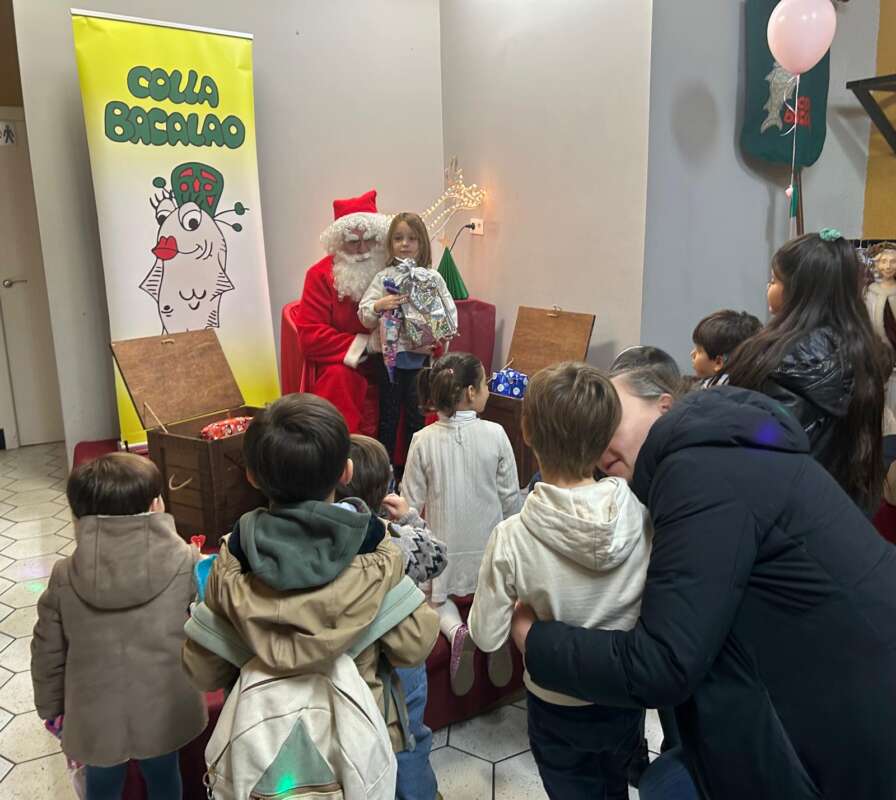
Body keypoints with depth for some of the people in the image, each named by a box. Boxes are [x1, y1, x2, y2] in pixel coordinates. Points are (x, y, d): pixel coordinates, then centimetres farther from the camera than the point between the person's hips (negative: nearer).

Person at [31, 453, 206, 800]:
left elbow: (48, 653, -3)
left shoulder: (65, 576, -13)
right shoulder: (185, 563, -20)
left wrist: (51, 710, 13)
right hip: (165, 711, -1)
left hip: (96, 718, 1)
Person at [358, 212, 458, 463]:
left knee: (416, 416, 12)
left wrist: (434, 343, -15)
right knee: (388, 415, 11)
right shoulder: (383, 277, -1)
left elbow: (450, 316, -3)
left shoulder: (433, 278, -1)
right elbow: (365, 320, 0)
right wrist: (378, 306, -19)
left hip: (420, 357, 0)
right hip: (390, 357, 0)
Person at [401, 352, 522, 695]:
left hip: (444, 546, 0)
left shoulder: (424, 440, -15)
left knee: (438, 596, 24)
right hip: (488, 543, 1)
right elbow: (511, 496, -7)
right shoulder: (495, 434, -15)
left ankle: (456, 631, -9)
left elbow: (411, 502, -8)